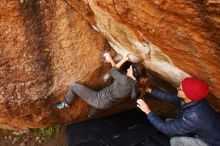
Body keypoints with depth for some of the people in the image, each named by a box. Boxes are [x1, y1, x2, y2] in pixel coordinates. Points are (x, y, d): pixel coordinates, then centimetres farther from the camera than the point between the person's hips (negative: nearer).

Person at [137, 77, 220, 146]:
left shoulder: (193, 116, -41)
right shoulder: (192, 100, -17)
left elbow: (167, 128, -31)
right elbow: (169, 97, -1)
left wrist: (148, 112, -24)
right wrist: (150, 90, 0)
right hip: (202, 131, 7)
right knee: (169, 122, 2)